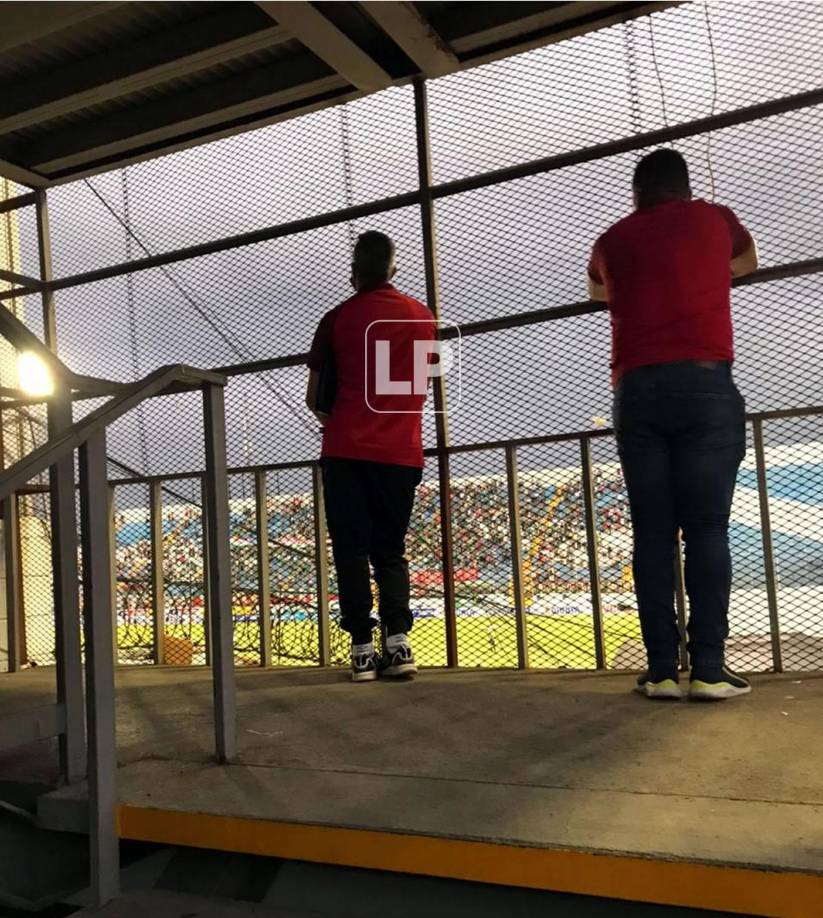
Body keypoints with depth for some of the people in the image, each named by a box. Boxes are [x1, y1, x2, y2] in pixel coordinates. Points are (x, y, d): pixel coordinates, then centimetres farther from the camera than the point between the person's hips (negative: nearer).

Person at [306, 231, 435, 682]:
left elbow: (314, 397, 9)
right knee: (390, 551, 11)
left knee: (352, 552, 3)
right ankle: (398, 642, -4)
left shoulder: (337, 319, 4)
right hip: (401, 453, 2)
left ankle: (363, 649, -2)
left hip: (347, 453, -2)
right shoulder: (422, 317, 12)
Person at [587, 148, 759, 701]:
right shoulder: (714, 219, 16)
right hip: (705, 383, -1)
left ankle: (663, 670, -1)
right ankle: (708, 668, -6)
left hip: (637, 391, 2)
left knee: (652, 532, 1)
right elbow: (749, 261, 38)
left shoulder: (613, 241, 19)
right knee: (707, 528, -3)